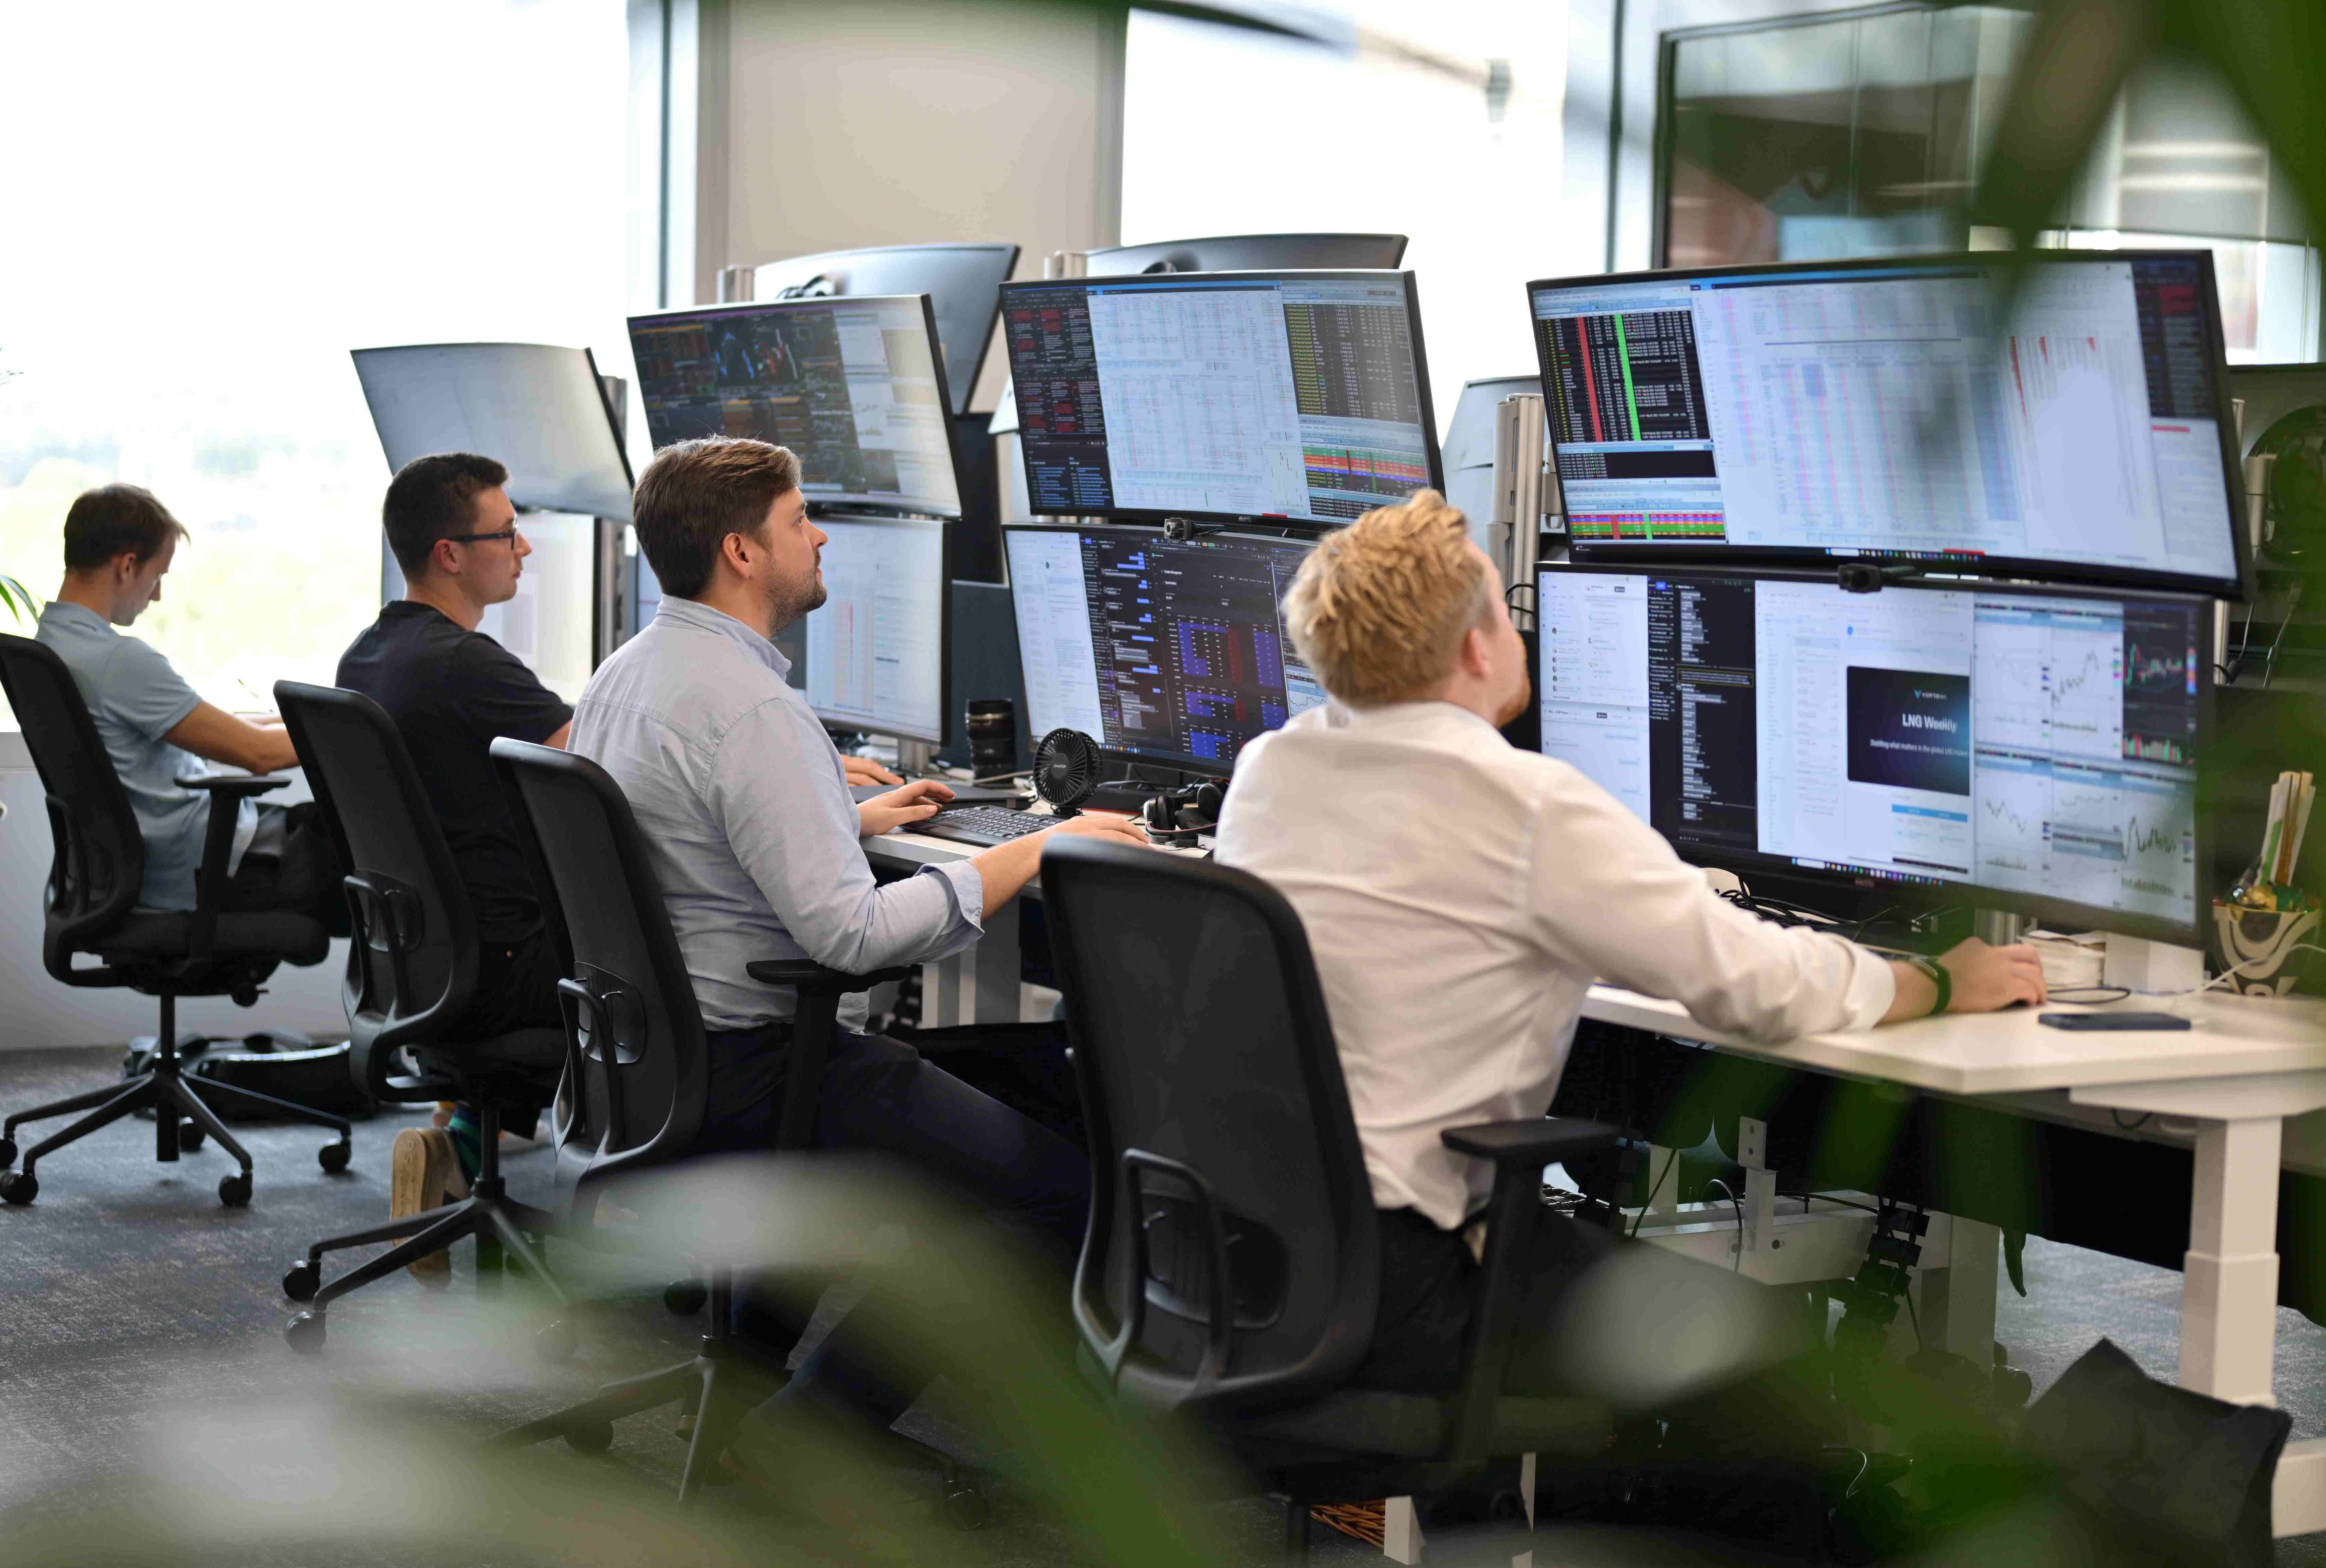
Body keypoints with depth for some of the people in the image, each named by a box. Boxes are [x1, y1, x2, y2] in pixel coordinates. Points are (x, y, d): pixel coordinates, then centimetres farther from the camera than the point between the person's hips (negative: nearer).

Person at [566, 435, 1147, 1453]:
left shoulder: (624, 674, 10)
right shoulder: (751, 709, -21)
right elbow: (849, 932, -27)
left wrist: (855, 821, 29)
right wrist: (1031, 855, -19)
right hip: (743, 1074, -11)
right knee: (1062, 1184, -12)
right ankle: (813, 1427, -10)